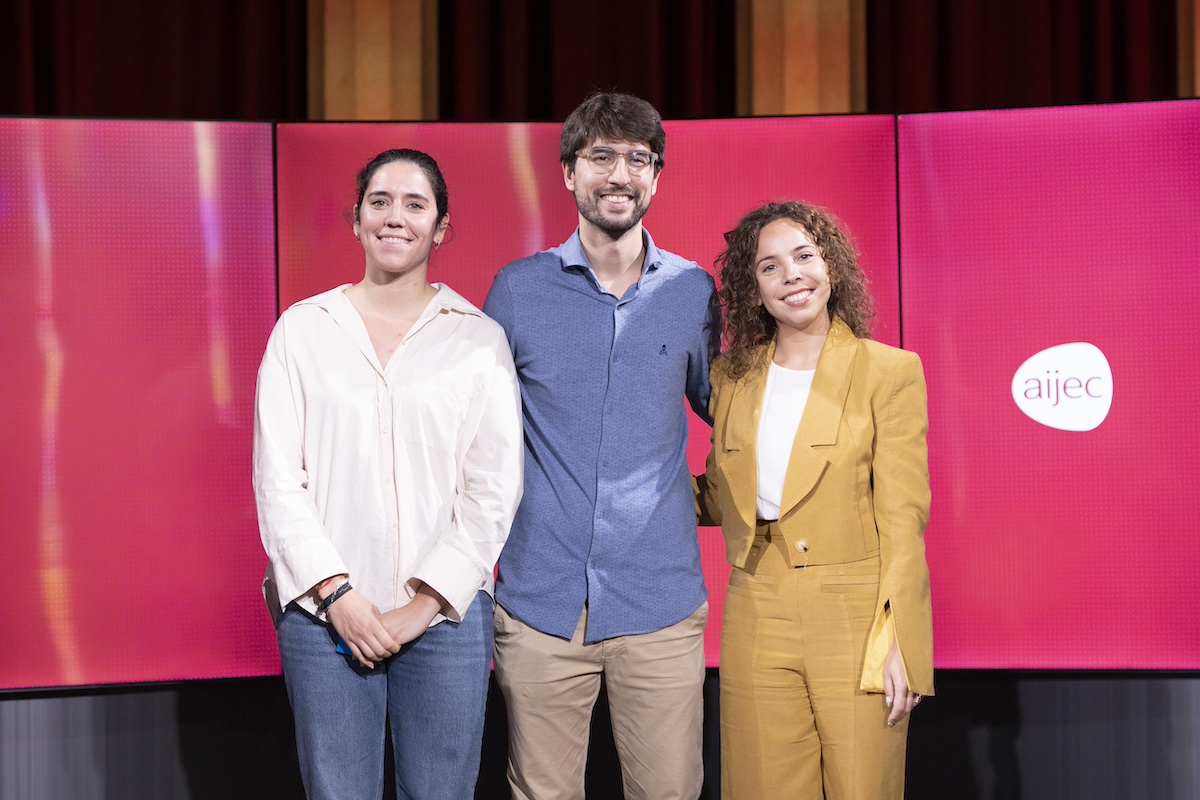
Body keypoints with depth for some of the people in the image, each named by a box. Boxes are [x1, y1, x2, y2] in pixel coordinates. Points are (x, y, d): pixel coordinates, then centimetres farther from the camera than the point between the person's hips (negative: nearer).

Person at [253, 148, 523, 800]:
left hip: (444, 612, 0)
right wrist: (336, 593, -7)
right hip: (324, 608, 0)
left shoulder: (480, 340, 5)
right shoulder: (302, 329, 7)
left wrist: (423, 605, -8)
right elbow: (277, 479, 2)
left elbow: (493, 490, -1)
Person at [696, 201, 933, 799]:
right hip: (757, 621, 3)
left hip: (856, 622, -3)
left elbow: (903, 518, -5)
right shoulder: (732, 376, 10)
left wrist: (898, 643, -11)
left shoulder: (889, 372, -2)